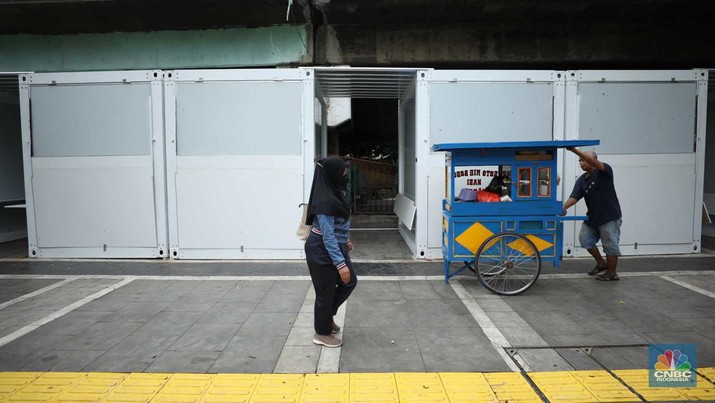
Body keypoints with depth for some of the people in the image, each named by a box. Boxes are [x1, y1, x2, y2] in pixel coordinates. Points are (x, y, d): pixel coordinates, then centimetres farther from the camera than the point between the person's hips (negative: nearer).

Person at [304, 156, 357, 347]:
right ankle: (322, 333, 25)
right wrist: (340, 264, -27)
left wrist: (346, 240, 28)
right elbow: (328, 236, -28)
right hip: (322, 251, -10)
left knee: (349, 282, 20)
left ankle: (326, 316, 37)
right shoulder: (324, 201, -28)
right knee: (326, 291, 6)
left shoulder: (335, 191, 1)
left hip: (335, 246, 10)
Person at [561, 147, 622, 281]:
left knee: (610, 245, 1)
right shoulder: (581, 180, 4)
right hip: (592, 216, 7)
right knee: (585, 239, 8)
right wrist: (563, 208, -23)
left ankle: (612, 273, 17)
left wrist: (575, 150, -42)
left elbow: (594, 162, -33)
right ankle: (601, 264, 27)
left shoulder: (604, 172, -13)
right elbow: (574, 197, -5)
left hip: (609, 216, -7)